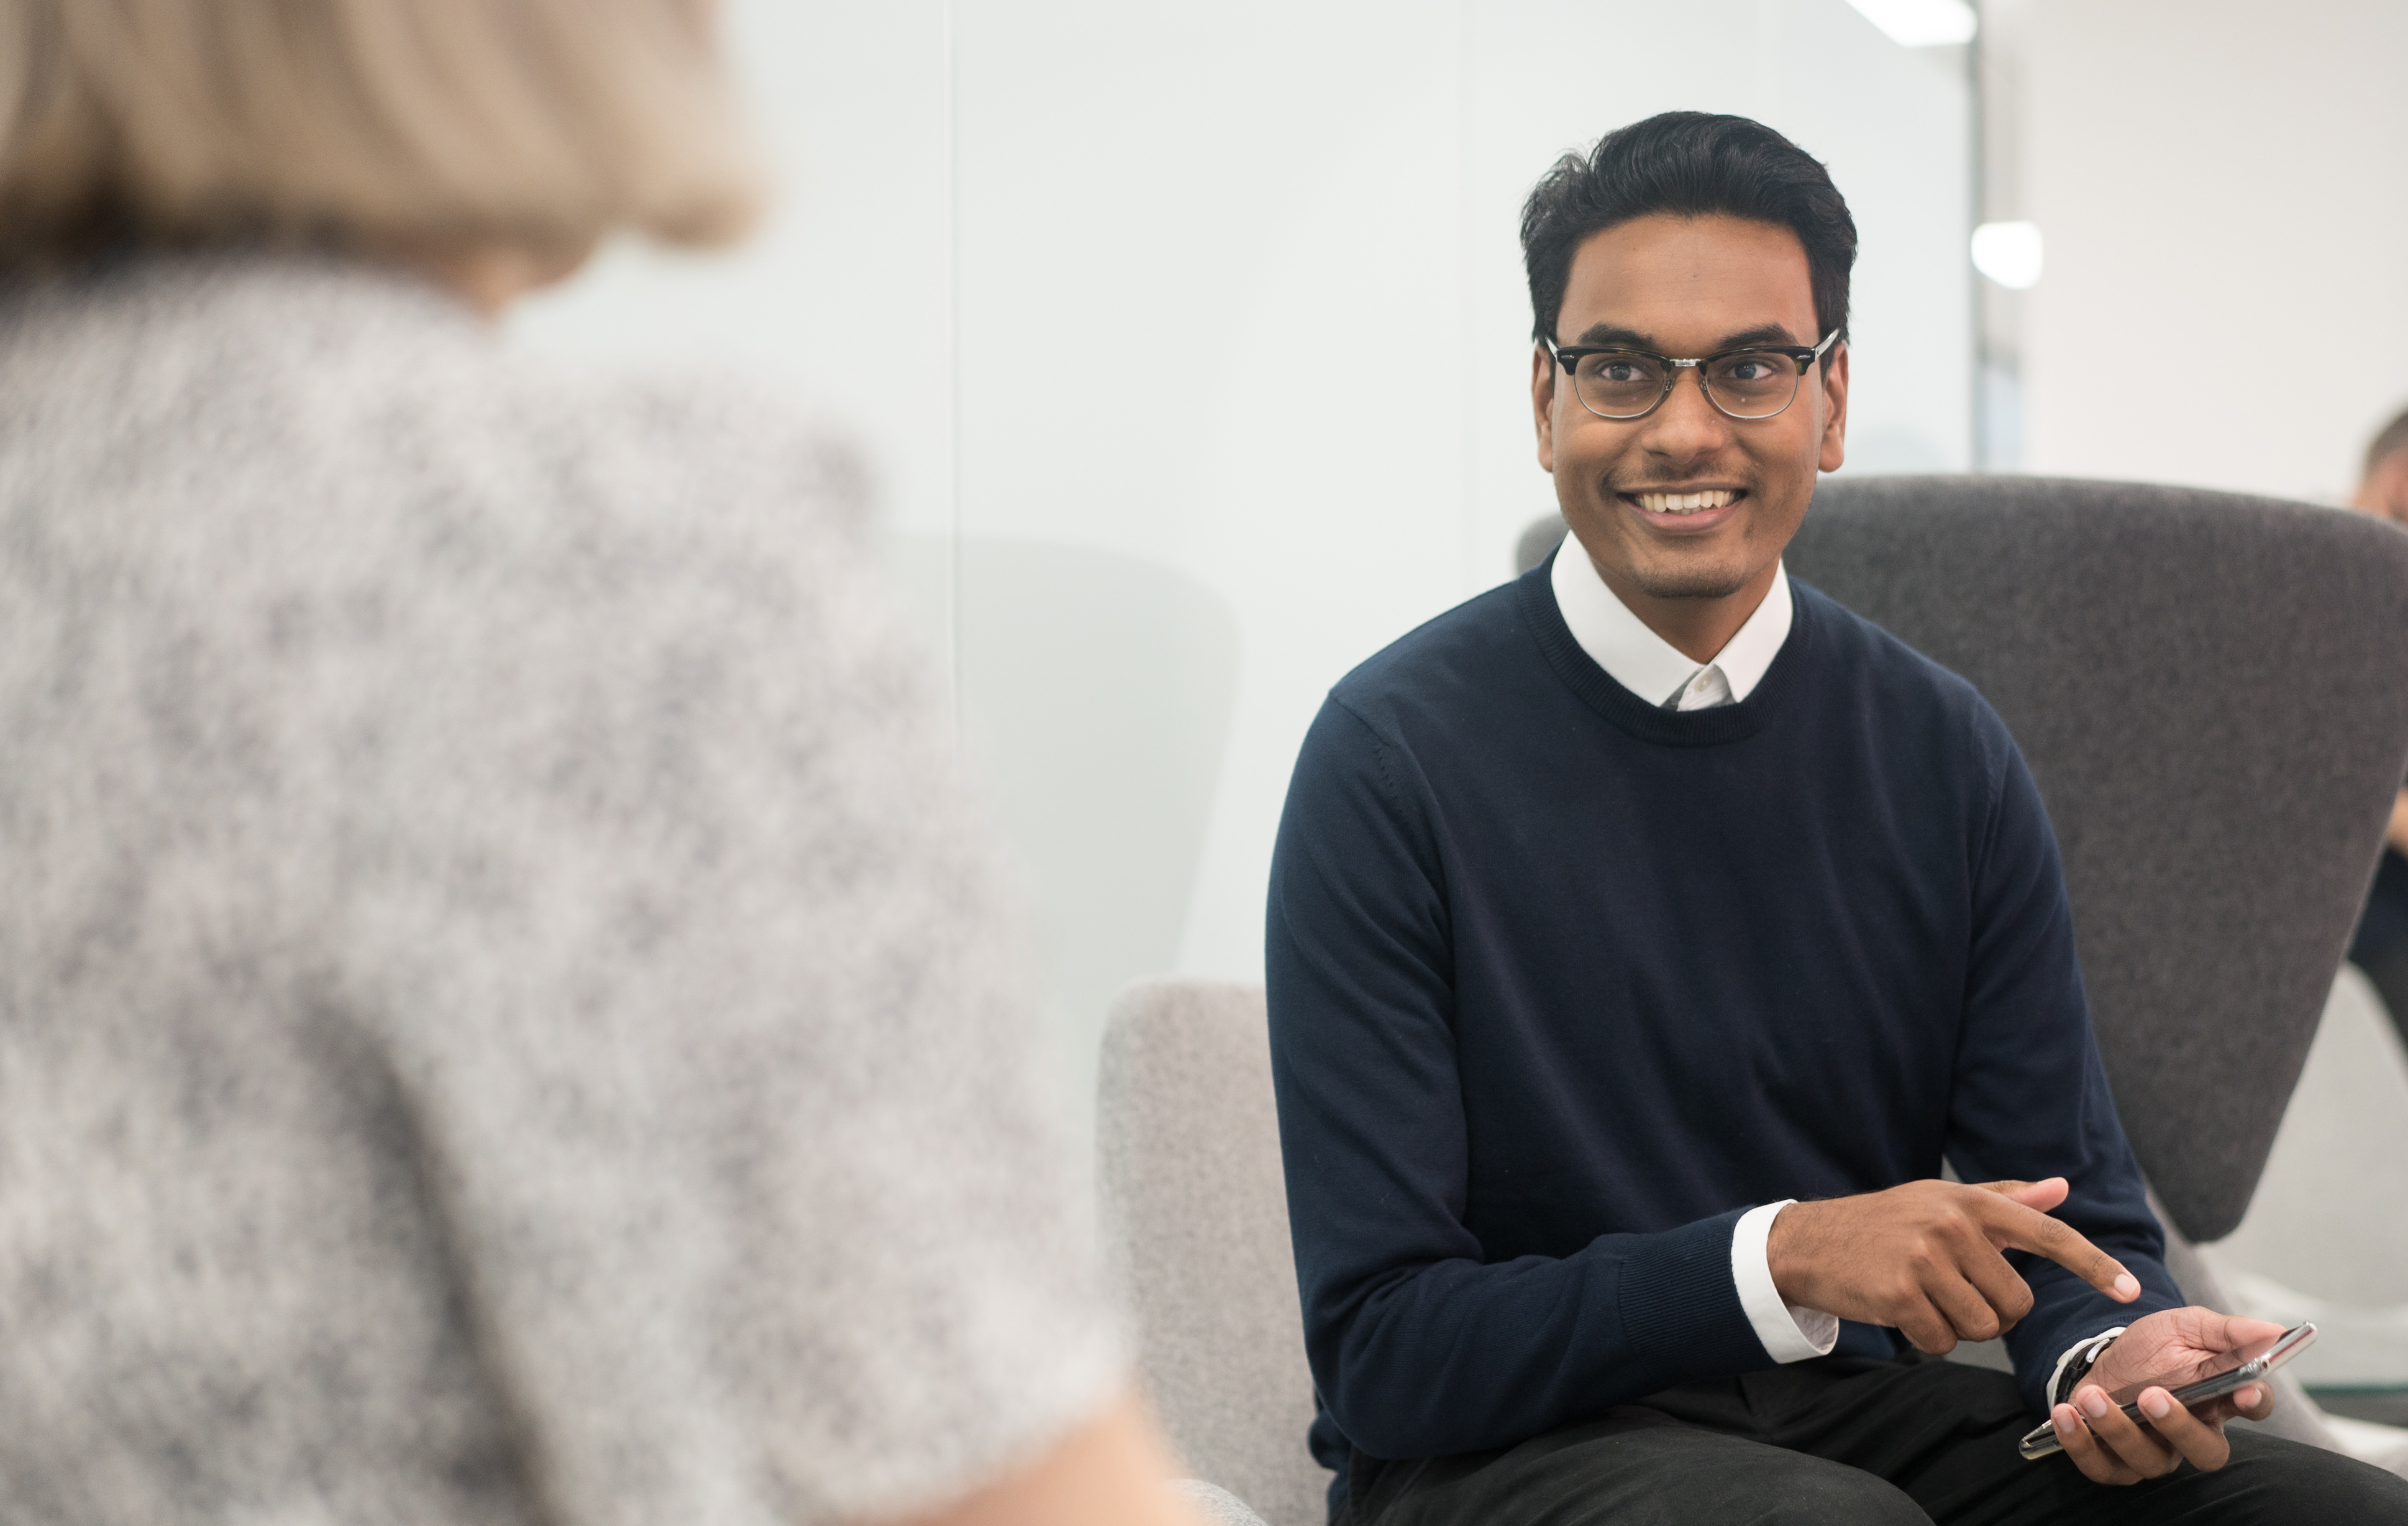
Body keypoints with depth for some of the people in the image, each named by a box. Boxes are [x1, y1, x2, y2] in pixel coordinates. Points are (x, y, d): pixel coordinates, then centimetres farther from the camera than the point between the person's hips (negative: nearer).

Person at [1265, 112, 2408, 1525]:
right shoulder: (1395, 756, -10)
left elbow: (2078, 1207, 6)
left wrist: (2118, 1350, -17)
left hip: (1856, 1406, 4)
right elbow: (1381, 1346, -13)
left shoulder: (1944, 755, 3)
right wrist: (1780, 1255, -24)